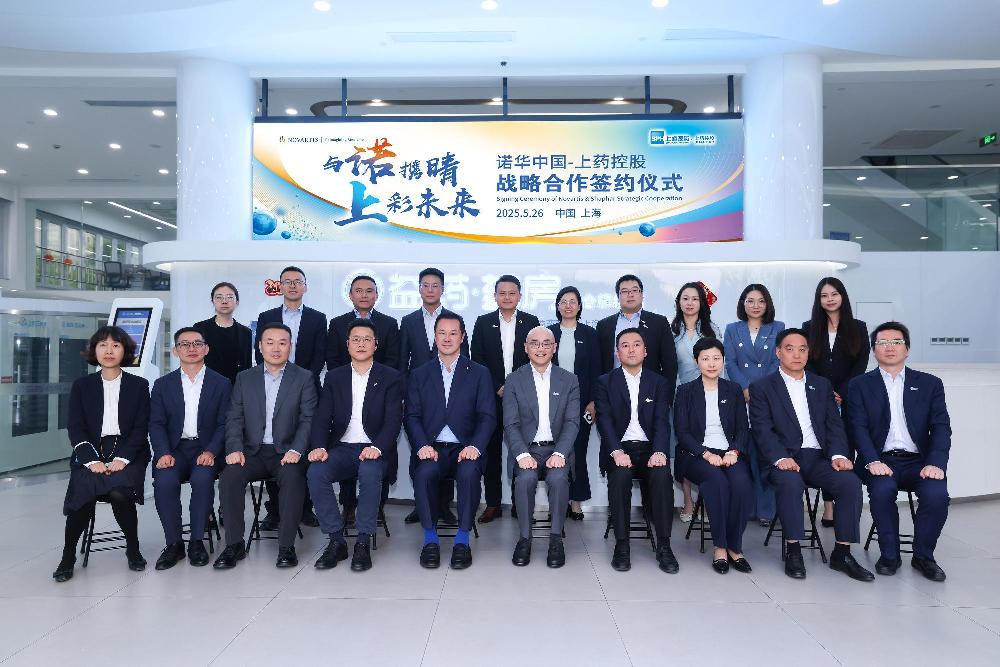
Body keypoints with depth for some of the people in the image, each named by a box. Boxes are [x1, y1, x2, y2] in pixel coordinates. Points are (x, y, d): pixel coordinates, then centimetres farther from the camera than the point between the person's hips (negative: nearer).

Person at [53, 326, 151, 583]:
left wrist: (122, 458, -13)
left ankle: (133, 549, -6)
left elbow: (141, 427, 2)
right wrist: (92, 460, -12)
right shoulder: (82, 386, 13)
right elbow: (75, 428, 4)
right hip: (91, 453, 1)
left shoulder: (139, 385, 10)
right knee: (84, 493, -28)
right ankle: (68, 556, -5)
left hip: (127, 453, -1)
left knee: (119, 492, -30)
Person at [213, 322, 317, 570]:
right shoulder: (245, 378, 12)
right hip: (253, 452, 3)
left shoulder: (304, 378, 4)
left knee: (293, 478, -32)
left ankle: (286, 546, -19)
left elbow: (308, 419, -3)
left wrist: (296, 450, -18)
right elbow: (234, 418, 7)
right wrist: (235, 448, -11)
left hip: (286, 452, -2)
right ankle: (234, 545, -11)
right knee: (229, 476, -25)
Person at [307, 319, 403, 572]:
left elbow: (393, 420, -5)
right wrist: (318, 446, -15)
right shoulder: (334, 377, 14)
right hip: (341, 448, 3)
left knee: (370, 472, -35)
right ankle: (336, 540, -14)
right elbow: (322, 418, 6)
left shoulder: (391, 377, 5)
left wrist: (377, 448, -24)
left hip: (373, 450, -3)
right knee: (315, 472, -27)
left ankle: (363, 542, -21)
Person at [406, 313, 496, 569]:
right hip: (432, 449, 1)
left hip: (465, 449, -1)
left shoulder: (479, 374, 11)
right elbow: (411, 416, 6)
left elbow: (487, 416, 3)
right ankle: (430, 539, -13)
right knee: (424, 473, -31)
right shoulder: (419, 375, 14)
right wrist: (422, 446, -12)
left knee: (469, 473, -33)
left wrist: (475, 446, -15)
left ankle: (462, 539, -16)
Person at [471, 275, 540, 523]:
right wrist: (497, 387, -6)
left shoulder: (531, 322, 6)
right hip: (491, 395, 0)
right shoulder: (483, 322, 6)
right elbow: (477, 360, 2)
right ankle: (493, 504, 12)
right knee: (492, 451, 4)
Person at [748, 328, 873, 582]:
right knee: (790, 482, -35)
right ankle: (793, 552, -20)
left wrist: (838, 454, -10)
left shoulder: (822, 385, 18)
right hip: (784, 459, -3)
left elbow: (834, 425, 10)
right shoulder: (761, 387, 5)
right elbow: (762, 429, -5)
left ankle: (842, 553, -12)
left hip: (818, 458, 4)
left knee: (850, 482, -24)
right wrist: (781, 458, -22)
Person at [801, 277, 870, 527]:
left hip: (849, 400, 0)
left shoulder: (858, 328, 8)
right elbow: (806, 363, 4)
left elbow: (861, 365, 1)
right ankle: (828, 504, 2)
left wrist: (842, 393, -9)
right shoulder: (809, 328, 10)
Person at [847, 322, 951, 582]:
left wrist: (936, 463, -14)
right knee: (882, 489, -32)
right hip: (881, 460, -1)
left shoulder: (930, 384, 13)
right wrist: (873, 461, -19)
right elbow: (859, 428, -2)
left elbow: (941, 427, 3)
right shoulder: (860, 385, 9)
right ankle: (889, 555, -8)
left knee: (937, 494, -28)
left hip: (919, 461, 2)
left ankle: (923, 556, -1)